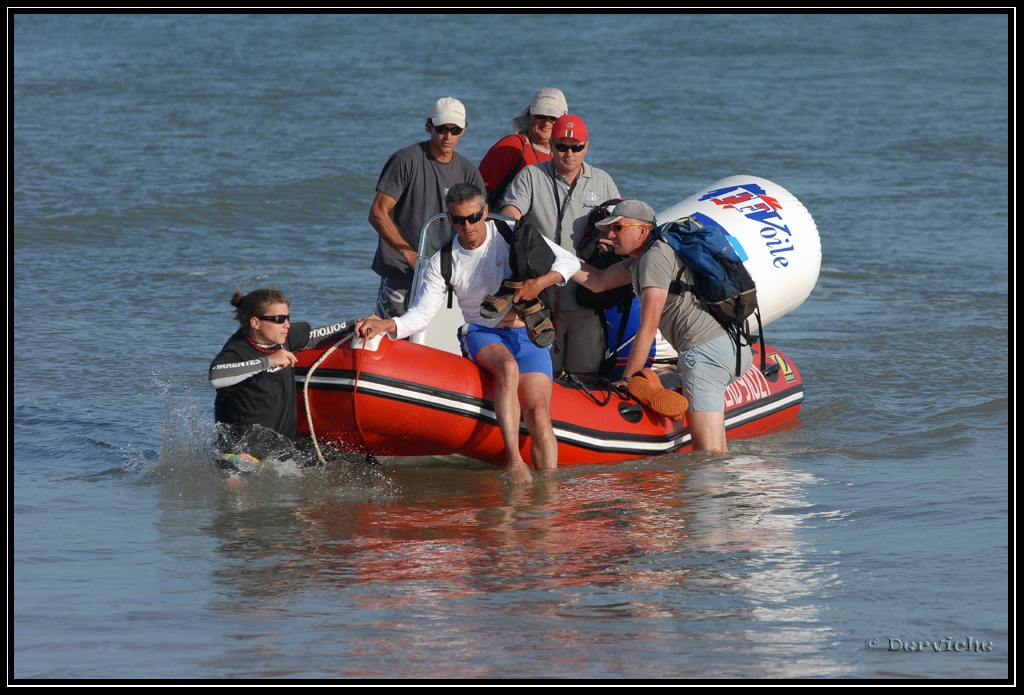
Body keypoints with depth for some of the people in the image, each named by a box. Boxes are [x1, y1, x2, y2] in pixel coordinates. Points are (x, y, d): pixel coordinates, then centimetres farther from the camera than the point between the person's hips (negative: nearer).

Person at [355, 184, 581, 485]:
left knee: (539, 412, -20)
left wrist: (540, 282, -20)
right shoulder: (443, 262, 3)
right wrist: (385, 324, -21)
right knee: (508, 367, -36)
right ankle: (513, 461, -41)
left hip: (528, 336, 0)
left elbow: (569, 261, -1)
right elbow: (422, 313, -3)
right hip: (482, 334, 0)